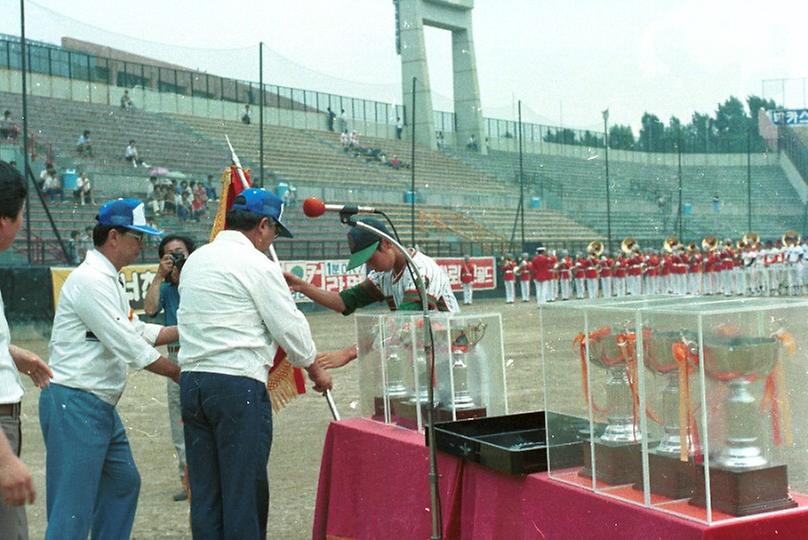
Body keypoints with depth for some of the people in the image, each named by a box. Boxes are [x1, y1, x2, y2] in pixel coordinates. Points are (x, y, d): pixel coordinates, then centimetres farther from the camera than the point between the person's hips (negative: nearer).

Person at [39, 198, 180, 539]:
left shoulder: (108, 280, 16)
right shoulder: (91, 280, -17)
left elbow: (138, 331, 22)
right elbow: (128, 345, -19)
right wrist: (177, 372, -9)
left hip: (102, 405, 11)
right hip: (75, 404, -11)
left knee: (123, 482, 21)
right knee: (73, 509, -9)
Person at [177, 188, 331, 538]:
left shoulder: (195, 260, 13)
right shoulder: (257, 265, -9)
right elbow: (290, 327, -5)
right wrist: (316, 370, 11)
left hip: (192, 380, 7)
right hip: (239, 384, -7)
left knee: (204, 494, 10)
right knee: (245, 493, 0)